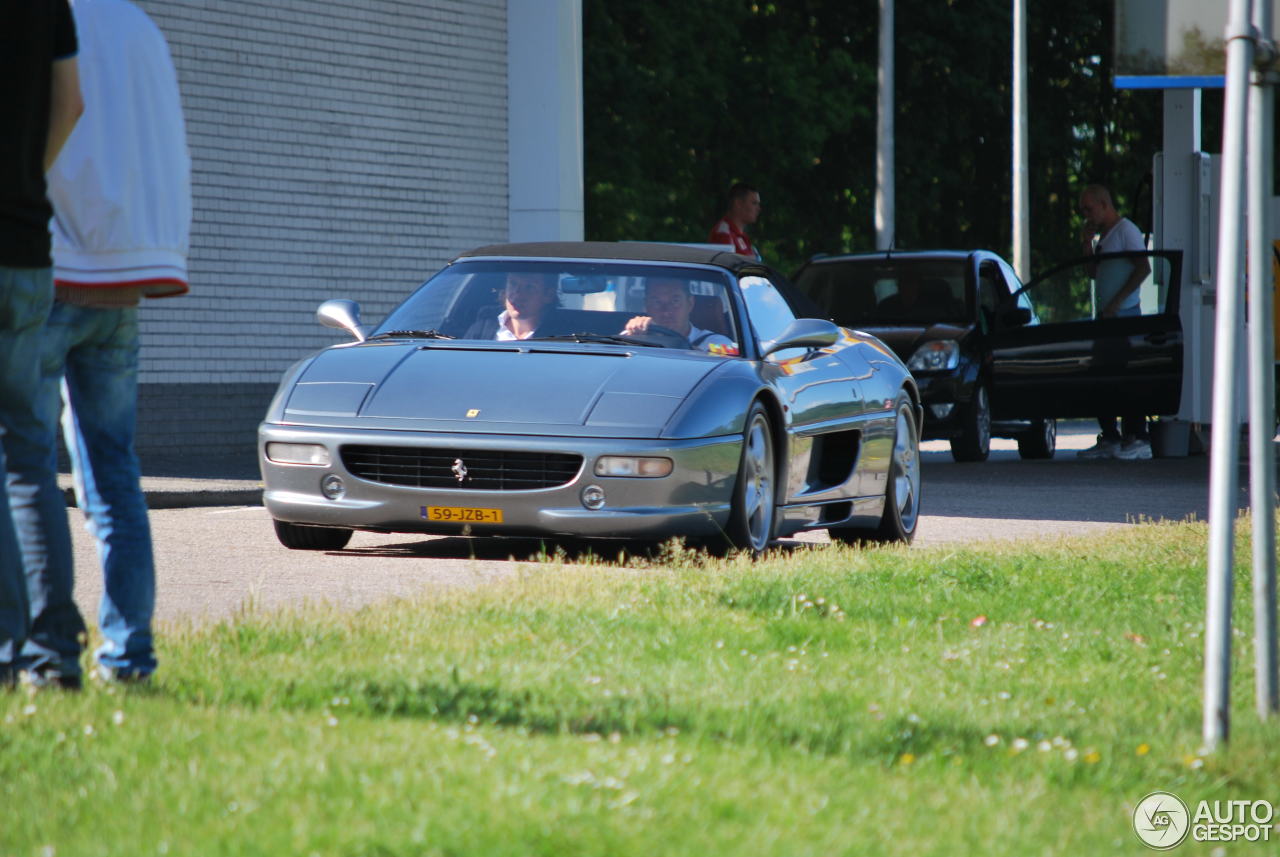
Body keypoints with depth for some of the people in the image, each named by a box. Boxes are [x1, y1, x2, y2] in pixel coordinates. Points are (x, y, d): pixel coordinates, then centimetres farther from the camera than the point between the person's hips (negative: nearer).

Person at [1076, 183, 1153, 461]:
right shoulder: (1102, 236, 20)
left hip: (1124, 314, -9)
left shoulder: (1126, 230, -7)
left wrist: (1116, 302, -19)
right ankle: (1109, 439, 10)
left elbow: (1143, 268, -15)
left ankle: (1138, 440, -10)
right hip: (1105, 314, 9)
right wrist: (1087, 246, 9)